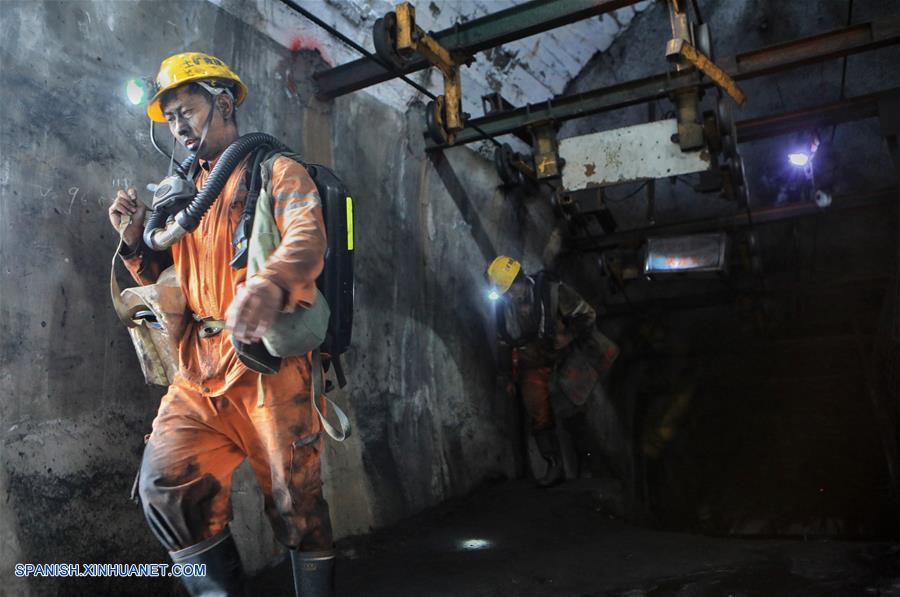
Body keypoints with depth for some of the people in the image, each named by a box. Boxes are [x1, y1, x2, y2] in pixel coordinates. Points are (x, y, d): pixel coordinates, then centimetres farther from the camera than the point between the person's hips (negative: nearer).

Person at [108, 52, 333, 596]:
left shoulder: (276, 171, 2)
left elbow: (308, 236, -20)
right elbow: (166, 282, 26)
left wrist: (271, 282, -42)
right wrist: (135, 239, 4)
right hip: (201, 367, 6)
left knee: (295, 501, 2)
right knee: (166, 482, -9)